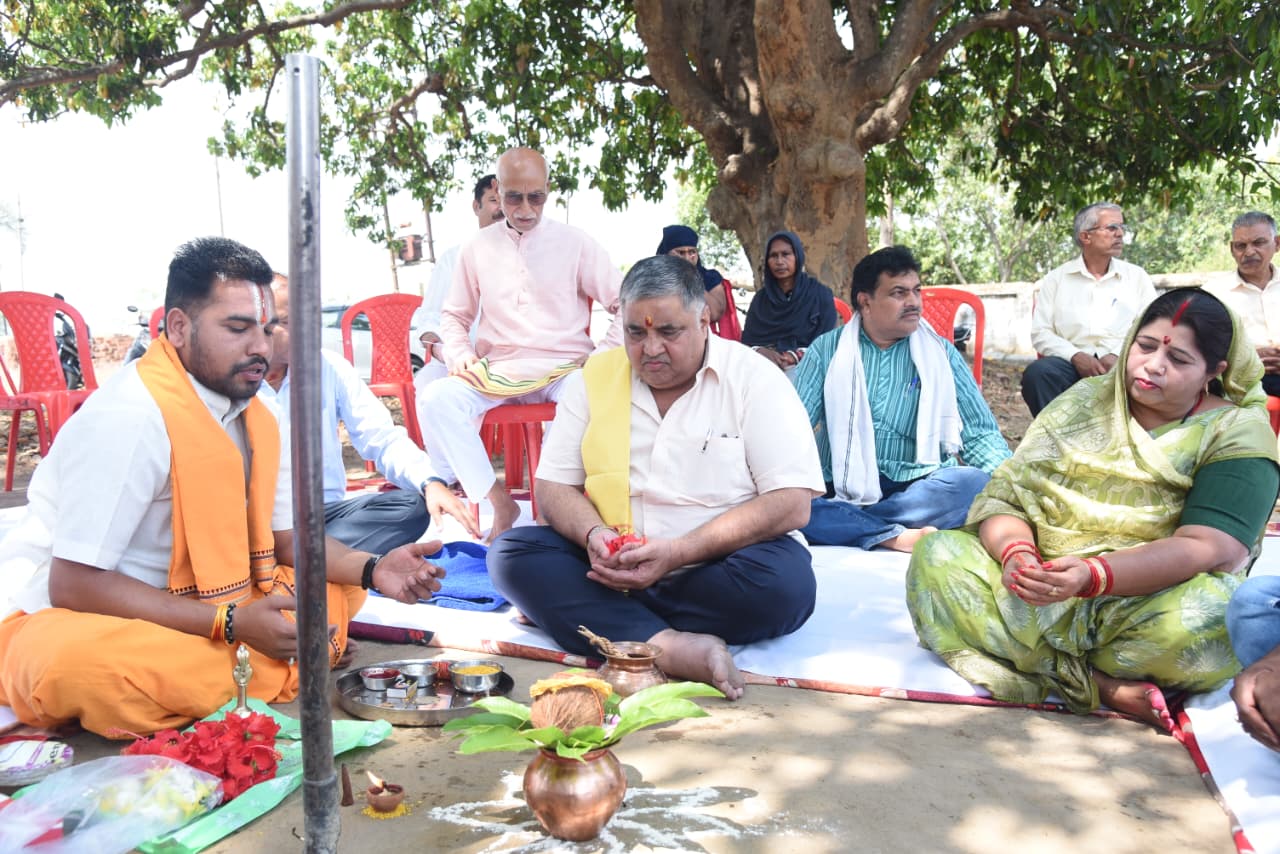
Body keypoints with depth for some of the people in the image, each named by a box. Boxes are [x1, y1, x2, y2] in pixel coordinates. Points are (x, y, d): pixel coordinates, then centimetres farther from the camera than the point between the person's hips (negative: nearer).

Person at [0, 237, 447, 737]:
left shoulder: (256, 418, 1)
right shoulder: (128, 416, -24)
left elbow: (288, 537, 9)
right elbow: (73, 584, -25)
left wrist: (372, 569, -11)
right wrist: (233, 624, -27)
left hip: (196, 608, 8)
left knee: (338, 587, -1)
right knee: (81, 665, -39)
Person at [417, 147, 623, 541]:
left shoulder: (575, 243, 7)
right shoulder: (477, 248, 12)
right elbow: (454, 315, 22)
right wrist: (459, 354, 1)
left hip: (564, 370, -2)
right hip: (498, 372, 2)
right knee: (436, 399, -27)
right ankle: (499, 503, -18)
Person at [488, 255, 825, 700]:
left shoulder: (754, 379, -4)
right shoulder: (594, 377, 6)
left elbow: (791, 505, -12)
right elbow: (554, 487, 7)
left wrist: (676, 553, -21)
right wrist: (593, 534, -17)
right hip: (611, 572, 3)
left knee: (785, 578, -33)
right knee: (512, 552, -18)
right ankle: (669, 647, -35)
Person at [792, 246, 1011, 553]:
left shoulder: (939, 352, 10)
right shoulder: (827, 349, 8)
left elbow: (981, 435, 6)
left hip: (917, 487, 1)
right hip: (841, 491, -1)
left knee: (974, 482, -30)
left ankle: (849, 526, -24)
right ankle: (896, 537, -31)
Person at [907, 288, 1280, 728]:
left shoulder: (1237, 432, -2)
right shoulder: (1085, 399, 8)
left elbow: (1213, 547, -17)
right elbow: (1006, 495, 2)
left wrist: (1093, 575, -32)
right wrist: (1015, 552, -22)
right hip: (1046, 602, 4)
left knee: (1207, 614, -37)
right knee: (934, 556, -20)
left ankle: (1042, 664, -14)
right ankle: (1101, 685, -24)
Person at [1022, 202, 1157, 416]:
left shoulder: (1137, 276, 16)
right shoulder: (1056, 279, 13)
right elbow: (1041, 333, 5)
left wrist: (1119, 356, -11)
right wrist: (1076, 356, -12)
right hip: (1071, 364, 0)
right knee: (1037, 373, -33)